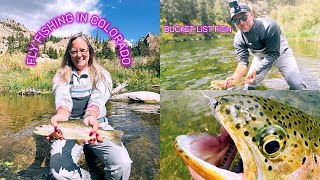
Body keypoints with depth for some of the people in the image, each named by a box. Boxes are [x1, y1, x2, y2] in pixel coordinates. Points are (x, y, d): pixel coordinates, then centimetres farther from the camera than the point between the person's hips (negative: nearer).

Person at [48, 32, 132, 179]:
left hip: (97, 124, -1)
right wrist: (62, 114, -39)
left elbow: (97, 99, -16)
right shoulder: (61, 76, 8)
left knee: (123, 164, -26)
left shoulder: (102, 75, 5)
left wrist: (90, 116, -39)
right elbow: (62, 98, -14)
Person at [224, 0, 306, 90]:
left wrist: (255, 70, -40)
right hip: (260, 57, 4)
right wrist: (235, 76, -40)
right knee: (249, 86, -1)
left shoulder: (269, 26, -33)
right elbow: (243, 61, -19)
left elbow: (274, 54, -30)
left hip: (280, 53, -3)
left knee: (297, 86, -17)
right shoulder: (238, 39, -20)